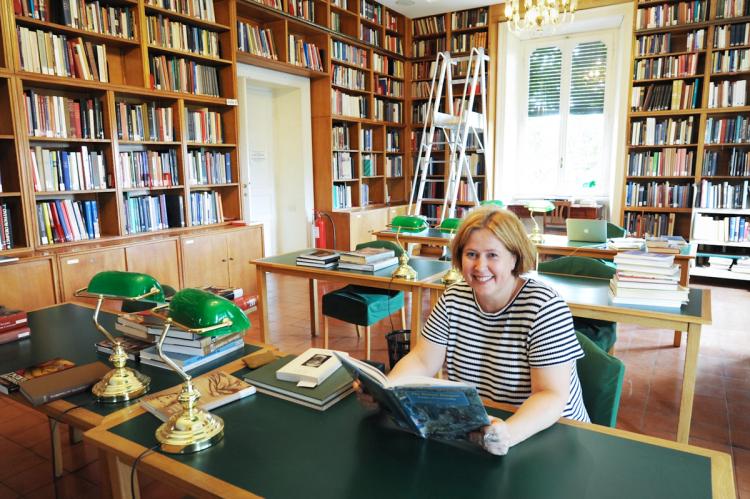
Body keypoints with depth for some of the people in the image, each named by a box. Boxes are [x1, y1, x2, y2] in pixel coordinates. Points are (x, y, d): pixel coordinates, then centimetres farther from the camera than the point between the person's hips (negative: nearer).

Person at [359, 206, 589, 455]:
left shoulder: (545, 307, -17)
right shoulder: (454, 298, -3)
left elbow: (552, 395, -21)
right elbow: (421, 361, -3)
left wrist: (509, 433, -39)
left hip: (543, 434, -3)